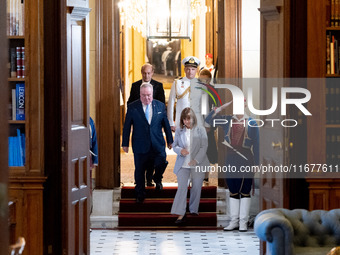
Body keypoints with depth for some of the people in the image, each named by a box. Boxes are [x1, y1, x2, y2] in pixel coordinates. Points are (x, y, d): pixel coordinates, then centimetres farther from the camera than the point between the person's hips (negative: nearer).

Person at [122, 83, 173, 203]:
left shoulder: (160, 106, 4)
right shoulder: (132, 107, -3)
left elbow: (166, 124, 11)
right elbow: (127, 126, 1)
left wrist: (170, 140, 12)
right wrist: (125, 143, 1)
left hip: (157, 144, 1)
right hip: (140, 146, -1)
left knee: (161, 164, -10)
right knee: (139, 171, 6)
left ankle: (157, 179, 25)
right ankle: (140, 195, 23)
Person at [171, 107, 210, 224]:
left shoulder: (200, 130, -1)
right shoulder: (179, 131, 5)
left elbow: (204, 146, -4)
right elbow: (174, 145, 10)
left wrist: (196, 160, -13)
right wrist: (180, 150, -14)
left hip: (197, 164, 0)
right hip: (183, 164, 0)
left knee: (196, 187, 8)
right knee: (182, 188, -9)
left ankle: (194, 209, 27)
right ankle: (180, 214, -11)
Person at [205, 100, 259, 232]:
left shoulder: (251, 123, 2)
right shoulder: (227, 120, 9)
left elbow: (256, 144, 2)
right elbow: (209, 120, 4)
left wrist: (256, 163, -3)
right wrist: (222, 107, -5)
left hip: (246, 160, -3)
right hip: (231, 160, 3)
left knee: (245, 191, 1)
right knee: (233, 191, 8)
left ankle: (243, 222, 5)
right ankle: (234, 221, 15)